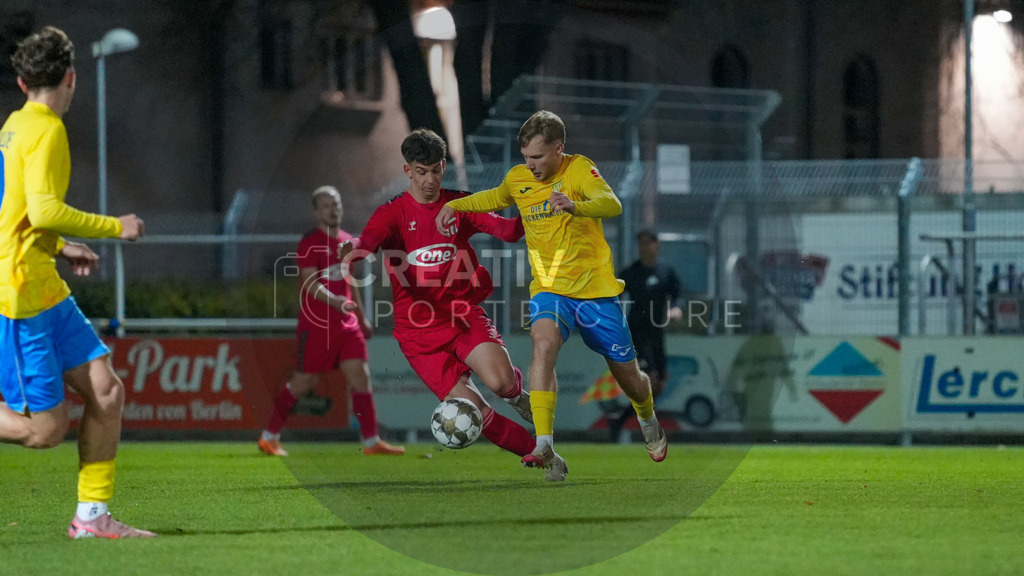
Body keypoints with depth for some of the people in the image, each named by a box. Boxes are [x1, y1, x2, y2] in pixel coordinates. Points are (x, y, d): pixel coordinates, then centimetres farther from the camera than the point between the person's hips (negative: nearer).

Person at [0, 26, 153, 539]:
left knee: (107, 391, 3)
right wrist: (115, 227, -10)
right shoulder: (45, 130, -12)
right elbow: (45, 210, -22)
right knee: (45, 428, -8)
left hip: (44, 290, 10)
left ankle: (92, 515, 6)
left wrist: (60, 247, 22)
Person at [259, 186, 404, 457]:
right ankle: (268, 437, 13)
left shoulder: (347, 241, 13)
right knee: (304, 381, 0)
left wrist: (361, 317, 27)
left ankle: (371, 441, -3)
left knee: (360, 375, -3)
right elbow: (310, 284, -20)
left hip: (346, 323, 6)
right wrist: (335, 301, -36)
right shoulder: (309, 243, -10)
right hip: (316, 324, -6)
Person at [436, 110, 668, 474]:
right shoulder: (518, 178, 4)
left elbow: (611, 204, -32)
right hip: (550, 289, 2)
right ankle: (544, 446, -37)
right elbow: (495, 198, 29)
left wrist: (575, 206, -52)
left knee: (628, 377, 10)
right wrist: (455, 205, 14)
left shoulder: (578, 169, -12)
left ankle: (648, 420, 47)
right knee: (544, 344, -31)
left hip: (596, 289, -2)